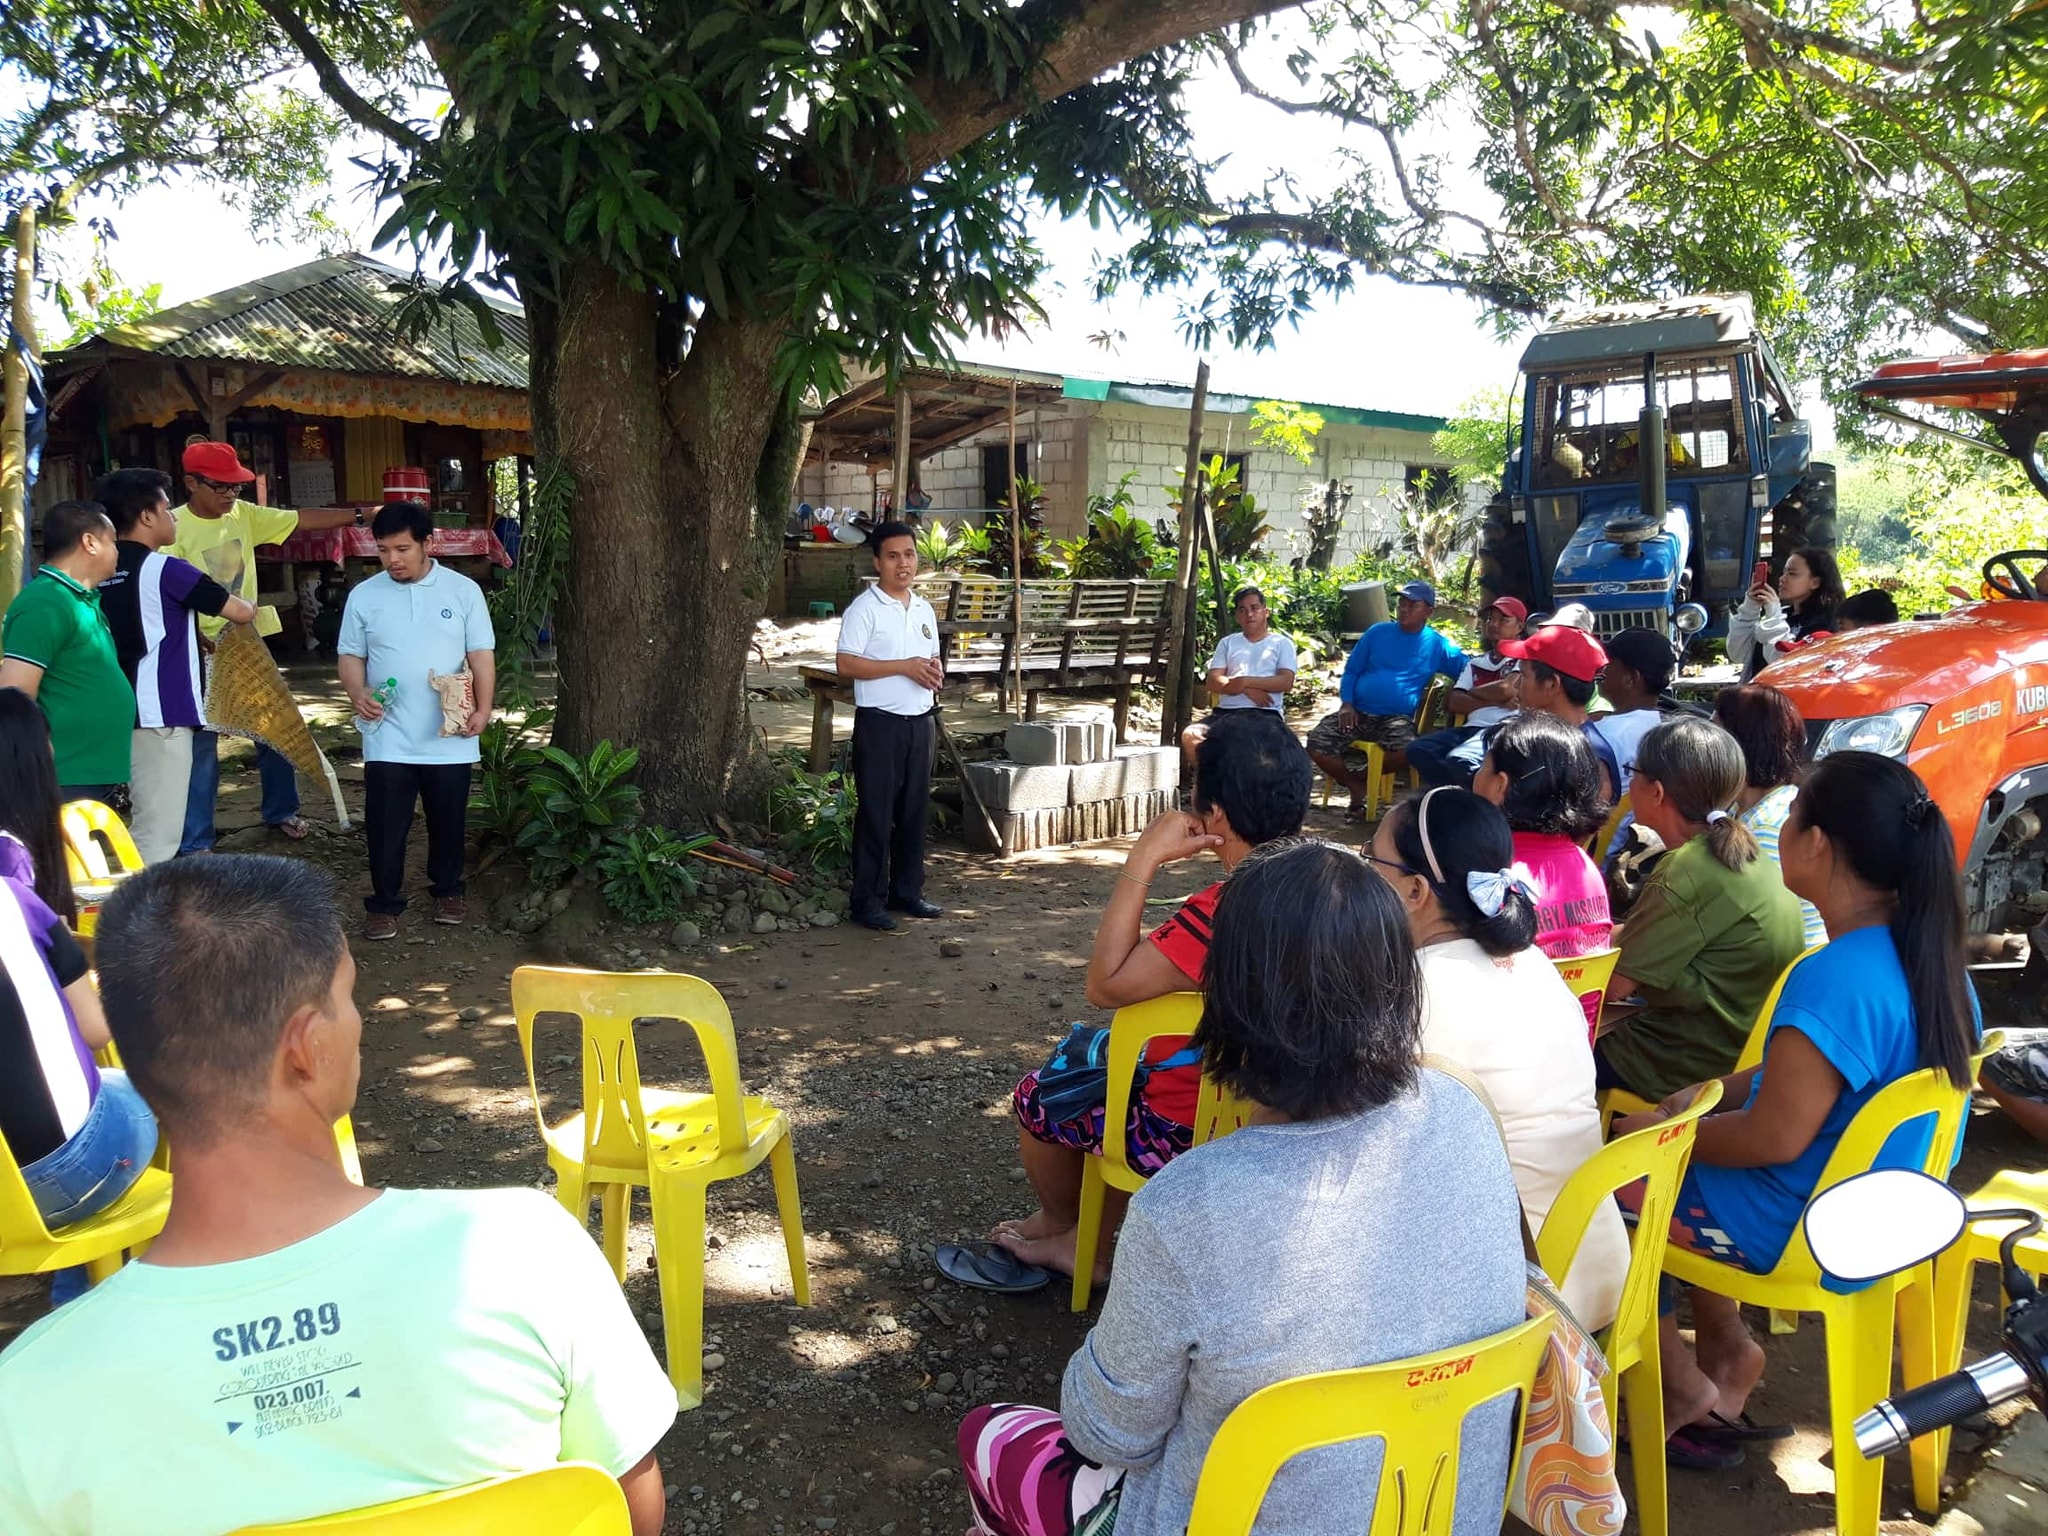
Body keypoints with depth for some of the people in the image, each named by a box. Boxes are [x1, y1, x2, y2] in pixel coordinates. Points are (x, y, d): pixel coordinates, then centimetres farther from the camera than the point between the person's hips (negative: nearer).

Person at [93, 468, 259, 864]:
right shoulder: (165, 569, -10)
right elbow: (239, 612, -4)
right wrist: (249, 607, 20)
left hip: (126, 714, 8)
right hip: (161, 715, -8)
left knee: (144, 830, 16)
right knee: (158, 836, -7)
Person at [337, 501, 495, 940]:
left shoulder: (463, 590, -1)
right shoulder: (364, 595, 2)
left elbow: (481, 656, -1)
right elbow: (351, 655, 6)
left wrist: (483, 709, -13)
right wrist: (358, 694, -14)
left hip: (450, 737, 0)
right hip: (388, 738, 0)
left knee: (448, 820, 12)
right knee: (386, 825, 3)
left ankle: (447, 890, 32)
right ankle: (384, 903, 16)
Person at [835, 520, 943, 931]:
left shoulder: (924, 609, 14)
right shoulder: (864, 608, -8)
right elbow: (846, 664, -15)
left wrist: (934, 673, 0)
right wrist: (903, 667, -19)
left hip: (920, 721, 7)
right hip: (880, 723, -7)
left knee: (915, 811, 12)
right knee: (876, 814, -2)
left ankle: (907, 891, 23)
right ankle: (868, 901, 5)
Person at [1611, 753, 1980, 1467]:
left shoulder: (1833, 980, -33)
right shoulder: (1931, 956, -3)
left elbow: (1775, 1137, -27)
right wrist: (1716, 1090, 5)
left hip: (1803, 1234, -9)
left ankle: (1684, 1383, 18)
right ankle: (1723, 1345, 24)